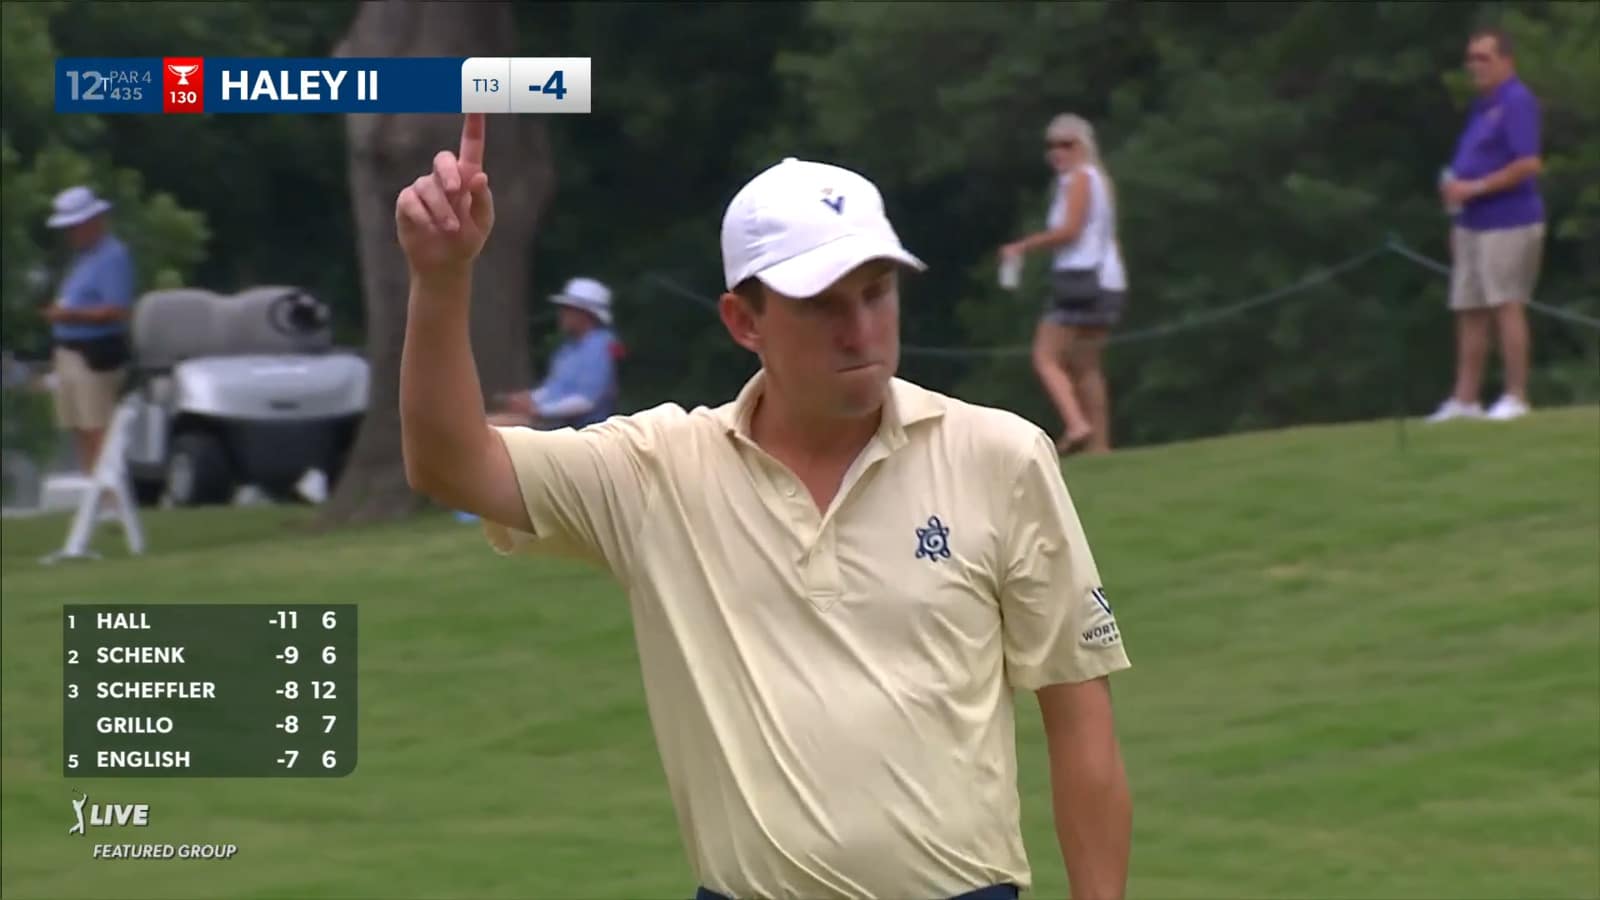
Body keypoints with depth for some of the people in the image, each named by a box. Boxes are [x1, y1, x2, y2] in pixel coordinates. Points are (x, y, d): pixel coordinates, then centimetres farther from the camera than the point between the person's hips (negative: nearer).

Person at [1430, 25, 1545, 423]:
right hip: (1474, 224, 9)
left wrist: (1474, 188, -19)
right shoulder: (1483, 106, 17)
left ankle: (1516, 397, -4)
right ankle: (1464, 400, 11)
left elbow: (1528, 165, -20)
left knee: (1507, 307, -8)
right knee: (1469, 311, 8)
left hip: (1508, 222, -9)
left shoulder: (1517, 102, -12)